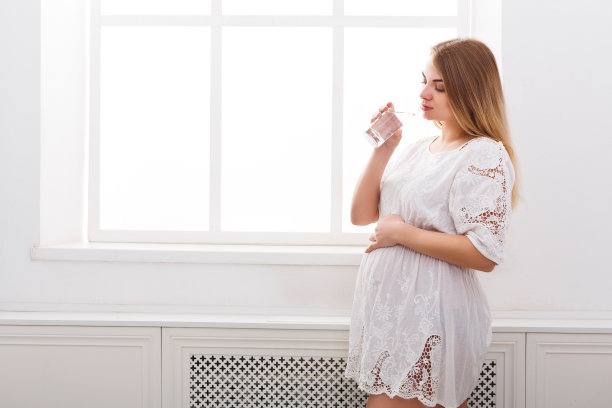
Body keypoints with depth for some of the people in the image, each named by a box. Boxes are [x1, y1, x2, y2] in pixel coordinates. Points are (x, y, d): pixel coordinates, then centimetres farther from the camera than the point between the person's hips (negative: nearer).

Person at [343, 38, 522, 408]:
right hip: (388, 307, 7)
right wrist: (383, 150, -3)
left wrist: (402, 232, -15)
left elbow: (485, 254, -21)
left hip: (429, 319, -7)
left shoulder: (486, 155, -12)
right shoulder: (417, 148, 12)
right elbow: (361, 215, 8)